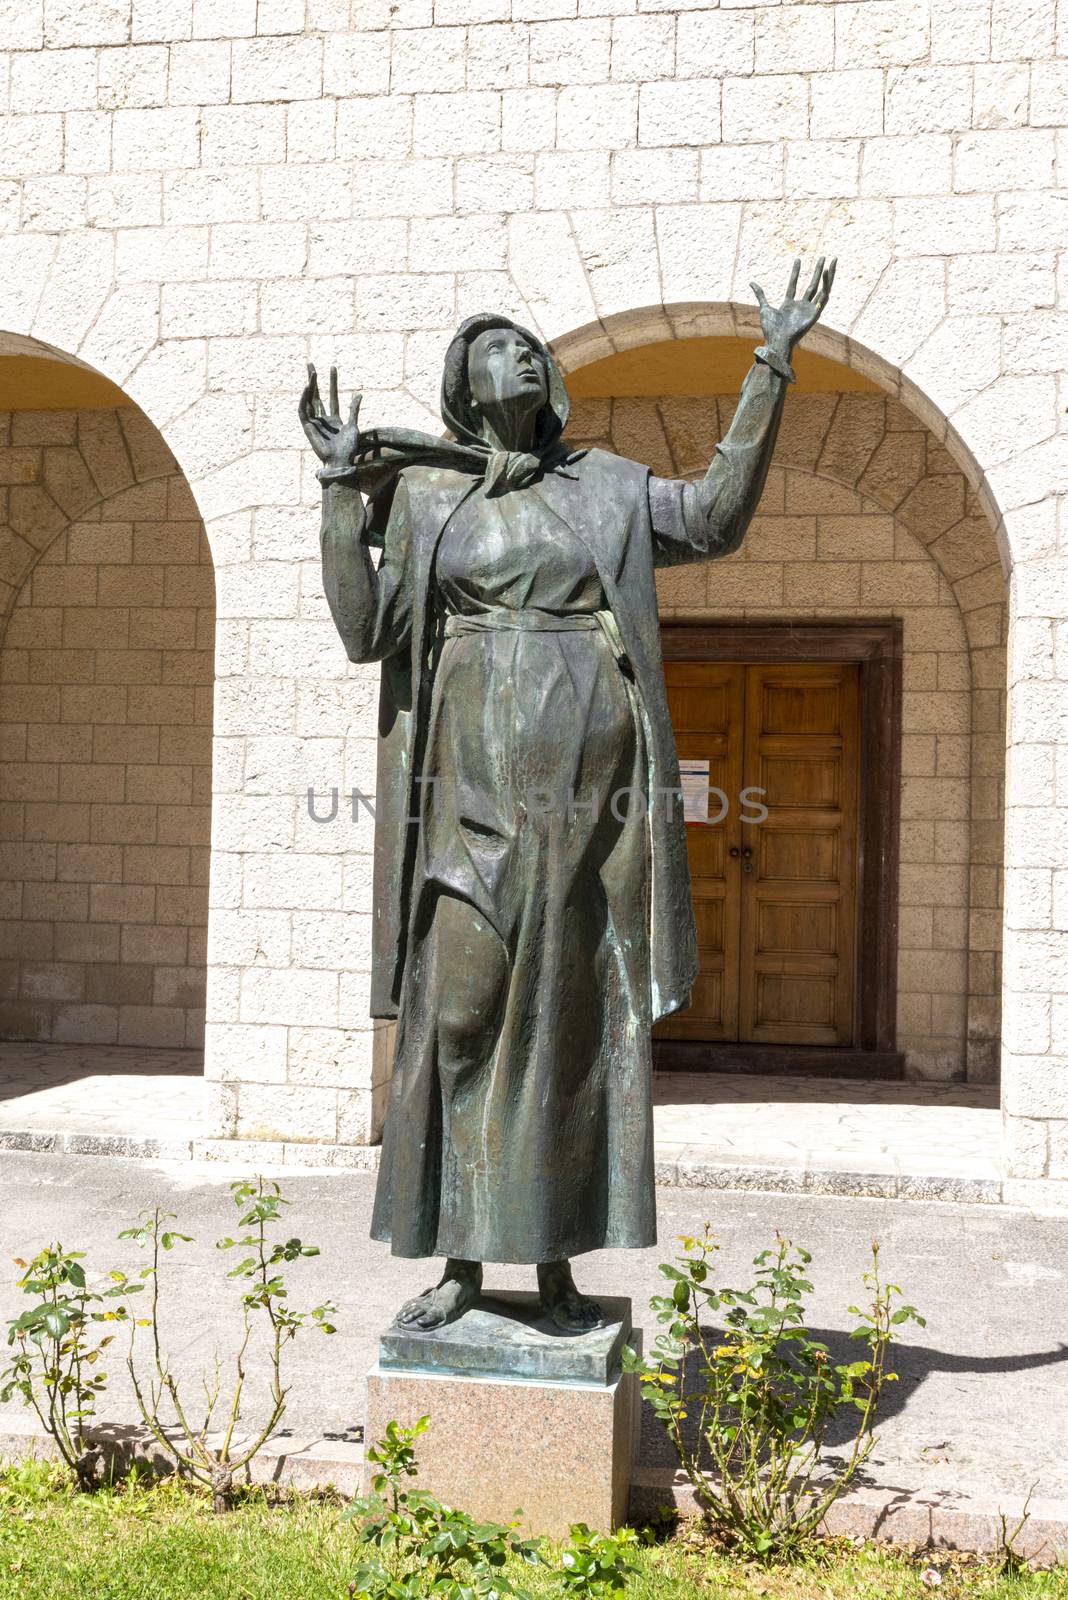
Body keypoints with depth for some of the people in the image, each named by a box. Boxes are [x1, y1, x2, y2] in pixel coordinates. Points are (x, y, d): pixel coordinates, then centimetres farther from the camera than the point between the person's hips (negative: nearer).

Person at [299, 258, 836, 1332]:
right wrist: (340, 487, -2)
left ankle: (558, 1265, 12)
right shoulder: (420, 493, 11)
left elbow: (715, 519, 1)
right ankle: (461, 1264, 10)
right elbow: (364, 631, 2)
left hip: (586, 782, 1)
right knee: (461, 1009, -2)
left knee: (575, 1015, 2)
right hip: (475, 780, -1)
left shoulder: (603, 487, 14)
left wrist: (771, 366, 1)